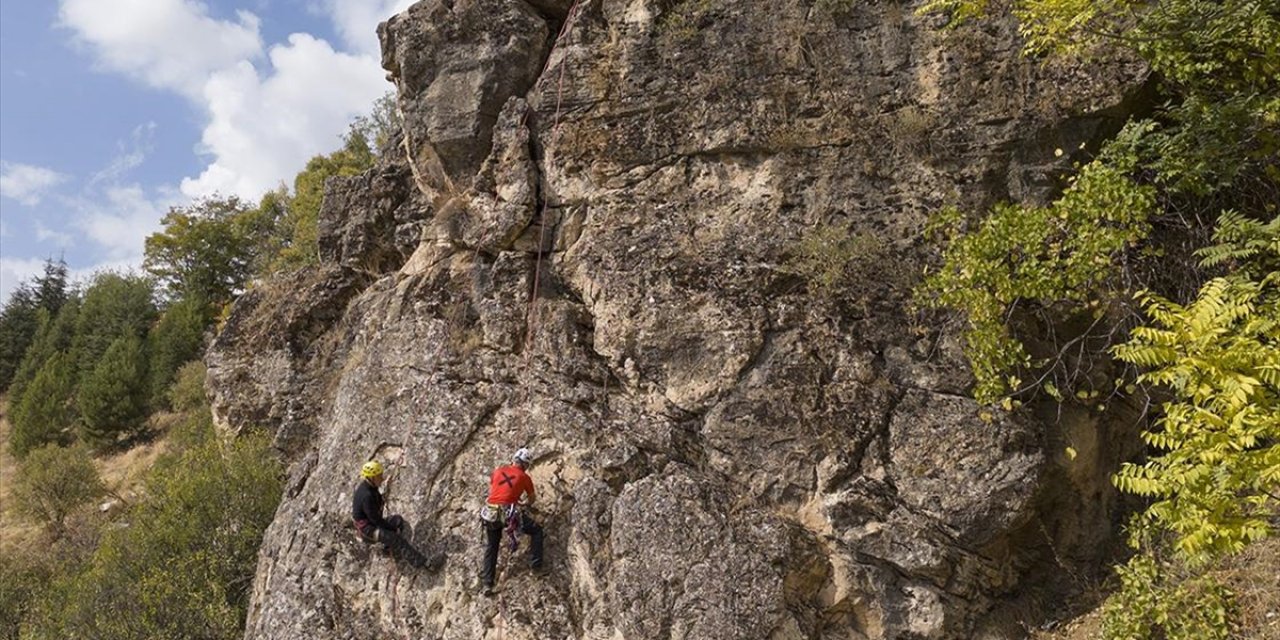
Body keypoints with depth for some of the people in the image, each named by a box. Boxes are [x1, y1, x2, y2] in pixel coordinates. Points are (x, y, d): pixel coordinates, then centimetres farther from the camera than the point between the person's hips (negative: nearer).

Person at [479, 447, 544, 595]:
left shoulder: (498, 471, 15)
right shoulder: (524, 477, 8)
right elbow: (532, 498, 23)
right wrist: (525, 503, 46)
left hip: (490, 514, 4)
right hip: (509, 513, -4)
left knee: (490, 549, 20)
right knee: (536, 531, 17)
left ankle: (487, 584, 15)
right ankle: (536, 565, 11)